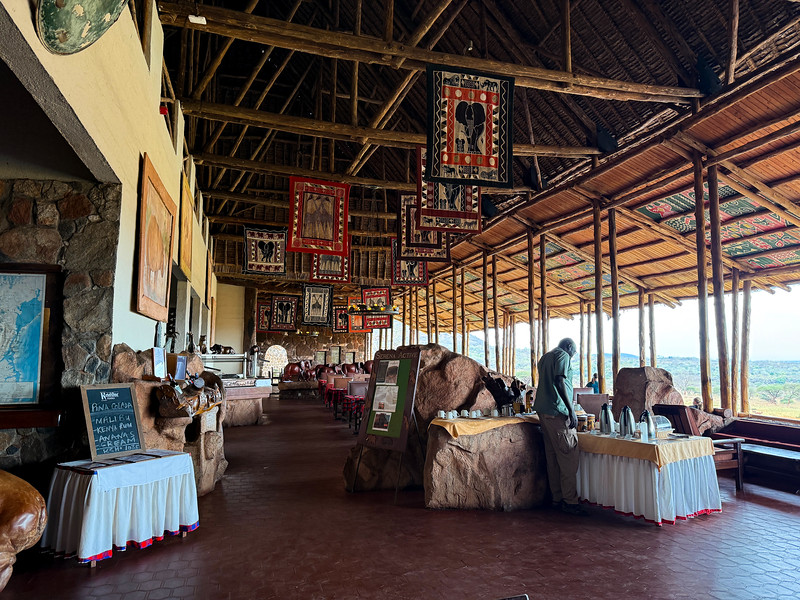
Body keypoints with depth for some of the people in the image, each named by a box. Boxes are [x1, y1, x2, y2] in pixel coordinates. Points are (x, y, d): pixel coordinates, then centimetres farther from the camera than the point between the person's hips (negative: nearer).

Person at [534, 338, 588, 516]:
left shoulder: (545, 357, 23)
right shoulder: (563, 356, -5)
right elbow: (559, 382, -17)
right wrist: (571, 411, -18)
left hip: (543, 411, 10)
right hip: (557, 412, -9)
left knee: (552, 457, 10)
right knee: (568, 456, -7)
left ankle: (557, 498, 13)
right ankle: (570, 501, -6)